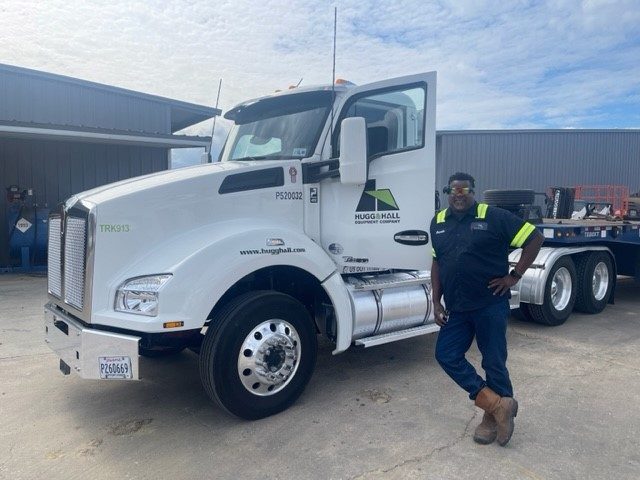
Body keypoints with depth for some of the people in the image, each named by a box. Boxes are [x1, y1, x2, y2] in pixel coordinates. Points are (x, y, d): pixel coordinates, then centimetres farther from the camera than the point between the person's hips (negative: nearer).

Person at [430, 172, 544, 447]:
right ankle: (498, 404, 9)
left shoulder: (494, 217, -9)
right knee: (446, 355, 2)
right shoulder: (438, 222, 8)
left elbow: (535, 238, -5)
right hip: (456, 307, 6)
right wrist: (436, 301, 8)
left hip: (490, 304, -5)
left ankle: (493, 416, 26)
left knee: (494, 362, 5)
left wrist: (515, 275, -8)